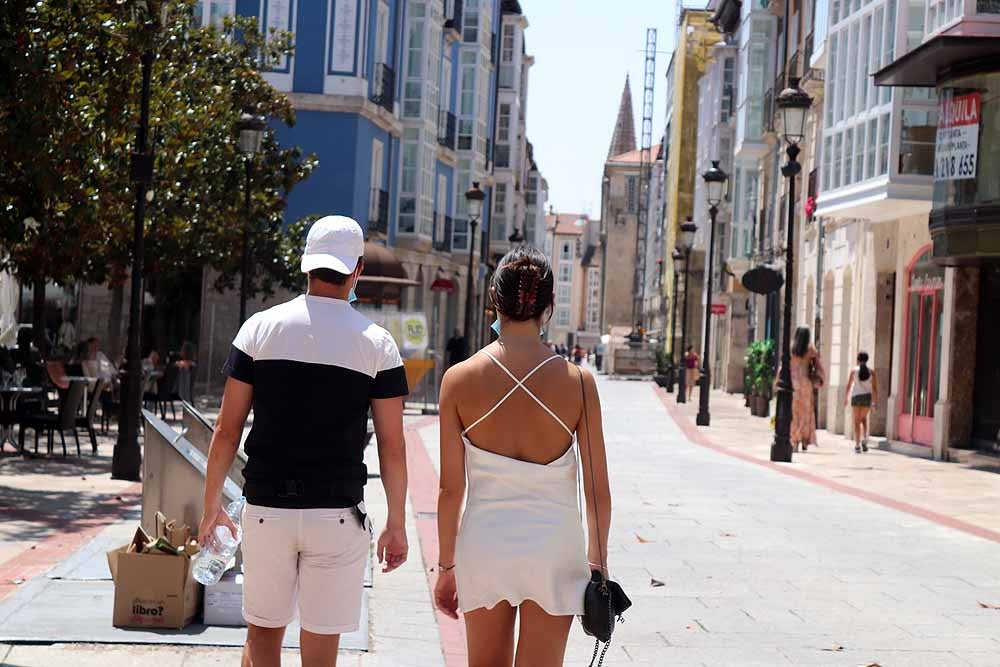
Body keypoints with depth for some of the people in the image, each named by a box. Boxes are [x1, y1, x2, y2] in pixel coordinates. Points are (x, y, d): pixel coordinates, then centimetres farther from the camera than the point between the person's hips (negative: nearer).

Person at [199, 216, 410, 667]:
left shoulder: (260, 328, 0)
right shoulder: (377, 344, -1)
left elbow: (227, 431, 1)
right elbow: (392, 448, -1)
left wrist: (211, 507, 11)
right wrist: (396, 524, 9)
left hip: (266, 507, 1)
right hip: (337, 514, -1)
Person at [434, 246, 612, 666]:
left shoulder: (460, 379, -5)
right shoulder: (578, 382, -6)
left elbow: (450, 487, -3)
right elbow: (597, 489, -2)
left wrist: (446, 565, 8)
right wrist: (597, 559, 11)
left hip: (484, 544, 1)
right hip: (553, 546, -1)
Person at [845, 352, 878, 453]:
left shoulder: (854, 371, -2)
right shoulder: (871, 372, 2)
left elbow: (849, 385, 1)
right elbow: (875, 388, -1)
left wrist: (846, 398, 15)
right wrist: (874, 402, 6)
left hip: (856, 397, -2)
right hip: (867, 397, 2)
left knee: (857, 421, 3)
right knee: (864, 418, 23)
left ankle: (857, 445, -5)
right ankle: (864, 439, 4)